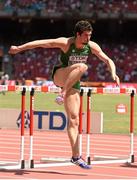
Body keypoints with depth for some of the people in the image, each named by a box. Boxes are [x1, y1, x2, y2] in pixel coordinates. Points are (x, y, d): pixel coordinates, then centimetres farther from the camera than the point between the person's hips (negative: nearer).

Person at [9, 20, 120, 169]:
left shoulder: (92, 46, -5)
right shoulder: (66, 43, -18)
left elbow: (108, 60, 1)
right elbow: (41, 43, -16)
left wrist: (113, 73, -19)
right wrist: (19, 48, -16)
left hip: (73, 83, 4)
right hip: (59, 76, -4)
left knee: (73, 119, -4)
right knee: (82, 66, -34)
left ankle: (76, 156, -5)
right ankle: (62, 94, -33)